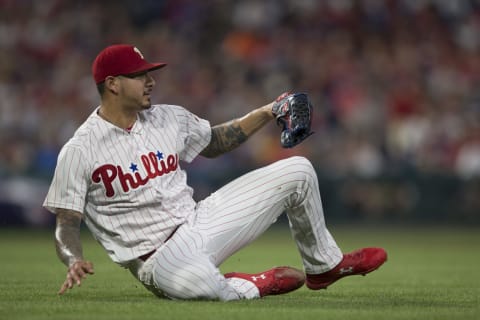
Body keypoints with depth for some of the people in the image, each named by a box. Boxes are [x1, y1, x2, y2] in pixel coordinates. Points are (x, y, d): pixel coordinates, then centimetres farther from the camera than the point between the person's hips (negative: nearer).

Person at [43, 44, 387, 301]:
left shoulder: (169, 118, 6)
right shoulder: (79, 151, -12)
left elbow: (216, 142, 24)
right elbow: (66, 224, -11)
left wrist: (266, 114, 12)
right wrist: (74, 262, -32)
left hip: (201, 224, 6)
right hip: (159, 257, -6)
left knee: (297, 171, 4)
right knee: (191, 278, -46)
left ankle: (324, 266, 24)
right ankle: (252, 287, -10)